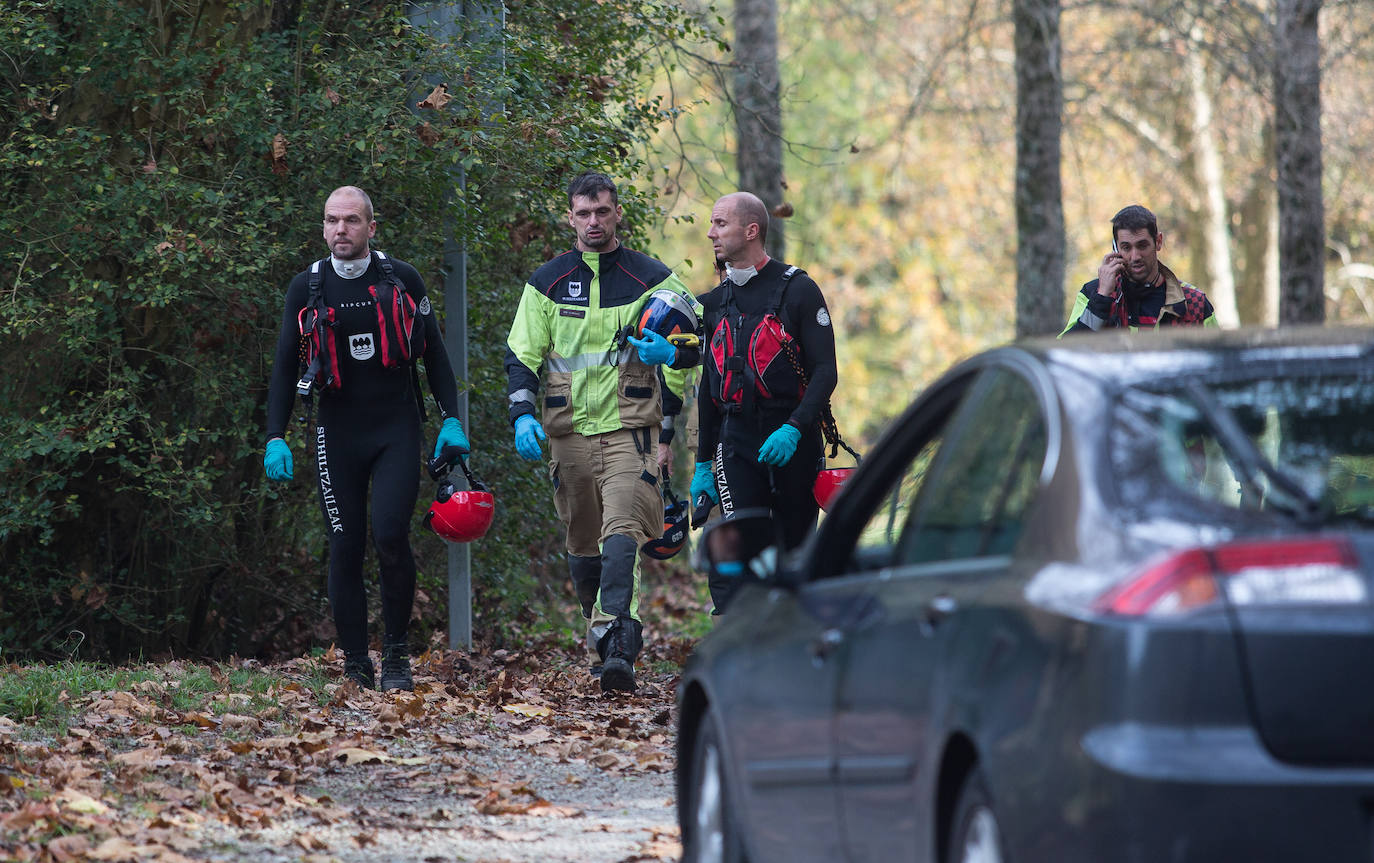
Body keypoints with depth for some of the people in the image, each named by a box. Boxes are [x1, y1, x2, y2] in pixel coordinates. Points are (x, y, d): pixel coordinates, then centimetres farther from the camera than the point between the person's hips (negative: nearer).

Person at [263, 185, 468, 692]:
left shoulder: (401, 280, 2)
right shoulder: (307, 288, 4)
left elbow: (434, 352, 9)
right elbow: (285, 366, 7)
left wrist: (451, 420, 2)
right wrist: (275, 438, -1)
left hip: (396, 431, -1)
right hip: (337, 436, 1)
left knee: (390, 534, -16)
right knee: (345, 549, -1)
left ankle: (396, 654, -2)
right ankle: (356, 669, 5)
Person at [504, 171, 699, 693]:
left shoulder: (652, 278, 4)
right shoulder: (547, 283, 9)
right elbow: (521, 356, 11)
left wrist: (670, 353, -15)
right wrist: (523, 415, -6)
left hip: (628, 430, -3)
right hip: (568, 431, 3)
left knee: (621, 535, -20)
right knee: (582, 546, 9)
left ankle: (614, 649, -30)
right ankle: (606, 644, 24)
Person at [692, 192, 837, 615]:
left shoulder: (798, 291, -3)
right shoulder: (716, 303, 13)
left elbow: (825, 371, -8)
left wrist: (794, 429, -23)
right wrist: (702, 463, 15)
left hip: (794, 447, -3)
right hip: (737, 447, 3)